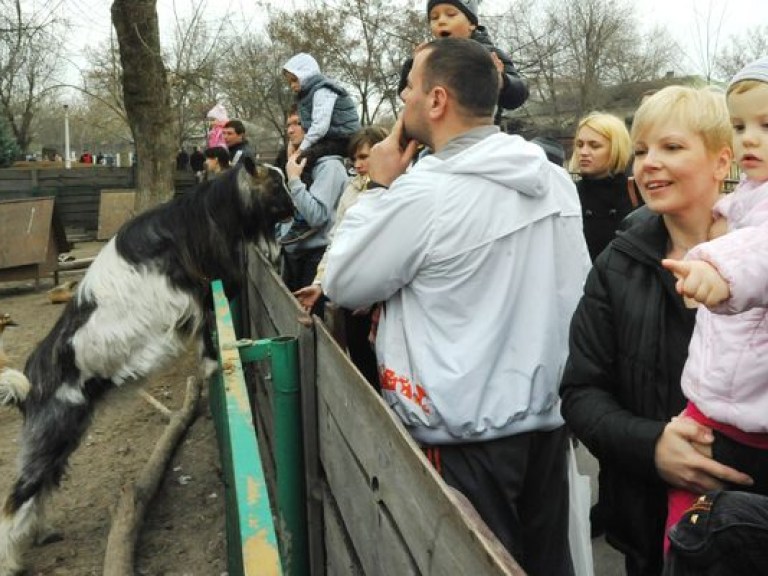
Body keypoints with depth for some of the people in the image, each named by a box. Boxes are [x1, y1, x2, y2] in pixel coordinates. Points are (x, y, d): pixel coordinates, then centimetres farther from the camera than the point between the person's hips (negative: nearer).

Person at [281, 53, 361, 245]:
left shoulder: (322, 90, -11)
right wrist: (303, 147, 3)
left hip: (342, 139, -11)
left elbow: (320, 126, -21)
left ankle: (302, 222, -29)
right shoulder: (311, 92, 20)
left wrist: (302, 147, -16)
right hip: (331, 139, 11)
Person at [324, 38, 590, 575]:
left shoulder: (423, 191, -21)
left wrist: (379, 187, -2)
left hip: (464, 437, -6)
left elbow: (343, 285, -8)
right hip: (548, 419, 7)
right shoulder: (557, 180, 2)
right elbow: (576, 291, 11)